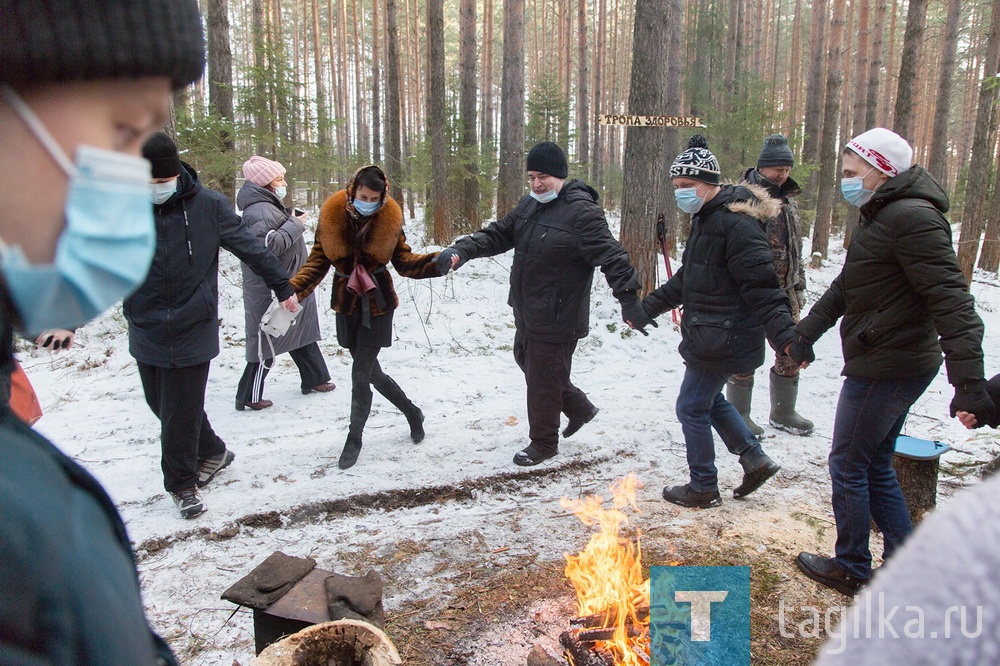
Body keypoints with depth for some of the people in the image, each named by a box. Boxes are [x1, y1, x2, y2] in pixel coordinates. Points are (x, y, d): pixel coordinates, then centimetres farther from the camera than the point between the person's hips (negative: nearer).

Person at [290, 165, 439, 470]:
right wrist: (293, 290, -18)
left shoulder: (390, 219, -9)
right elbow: (318, 261, -4)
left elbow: (404, 262, -3)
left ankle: (354, 439, 16)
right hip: (347, 304, 3)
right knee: (369, 371, 11)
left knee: (361, 375, -4)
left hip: (377, 304, -2)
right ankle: (411, 411, 36)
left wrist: (438, 262, -21)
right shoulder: (331, 216, -9)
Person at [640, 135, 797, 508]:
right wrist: (647, 307, 19)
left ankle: (703, 488, 18)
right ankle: (755, 460, 30)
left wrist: (784, 336, -30)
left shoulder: (734, 223, -21)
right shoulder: (704, 219, 12)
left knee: (692, 407, 1)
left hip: (724, 338, -10)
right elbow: (686, 280, 20)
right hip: (710, 335, 10)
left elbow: (761, 286, -26)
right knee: (710, 400, 21)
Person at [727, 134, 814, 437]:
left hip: (784, 290, 8)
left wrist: (799, 286, 19)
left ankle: (783, 412, 28)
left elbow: (795, 247, 21)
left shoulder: (787, 200, 15)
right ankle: (739, 414, 16)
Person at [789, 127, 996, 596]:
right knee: (876, 465, 18)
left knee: (848, 465, 4)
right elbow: (844, 288, 22)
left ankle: (851, 569, 20)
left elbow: (951, 301, -27)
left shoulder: (912, 218, -20)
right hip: (880, 362, 10)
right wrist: (805, 334, 25)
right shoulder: (878, 216, 14)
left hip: (886, 368, -10)